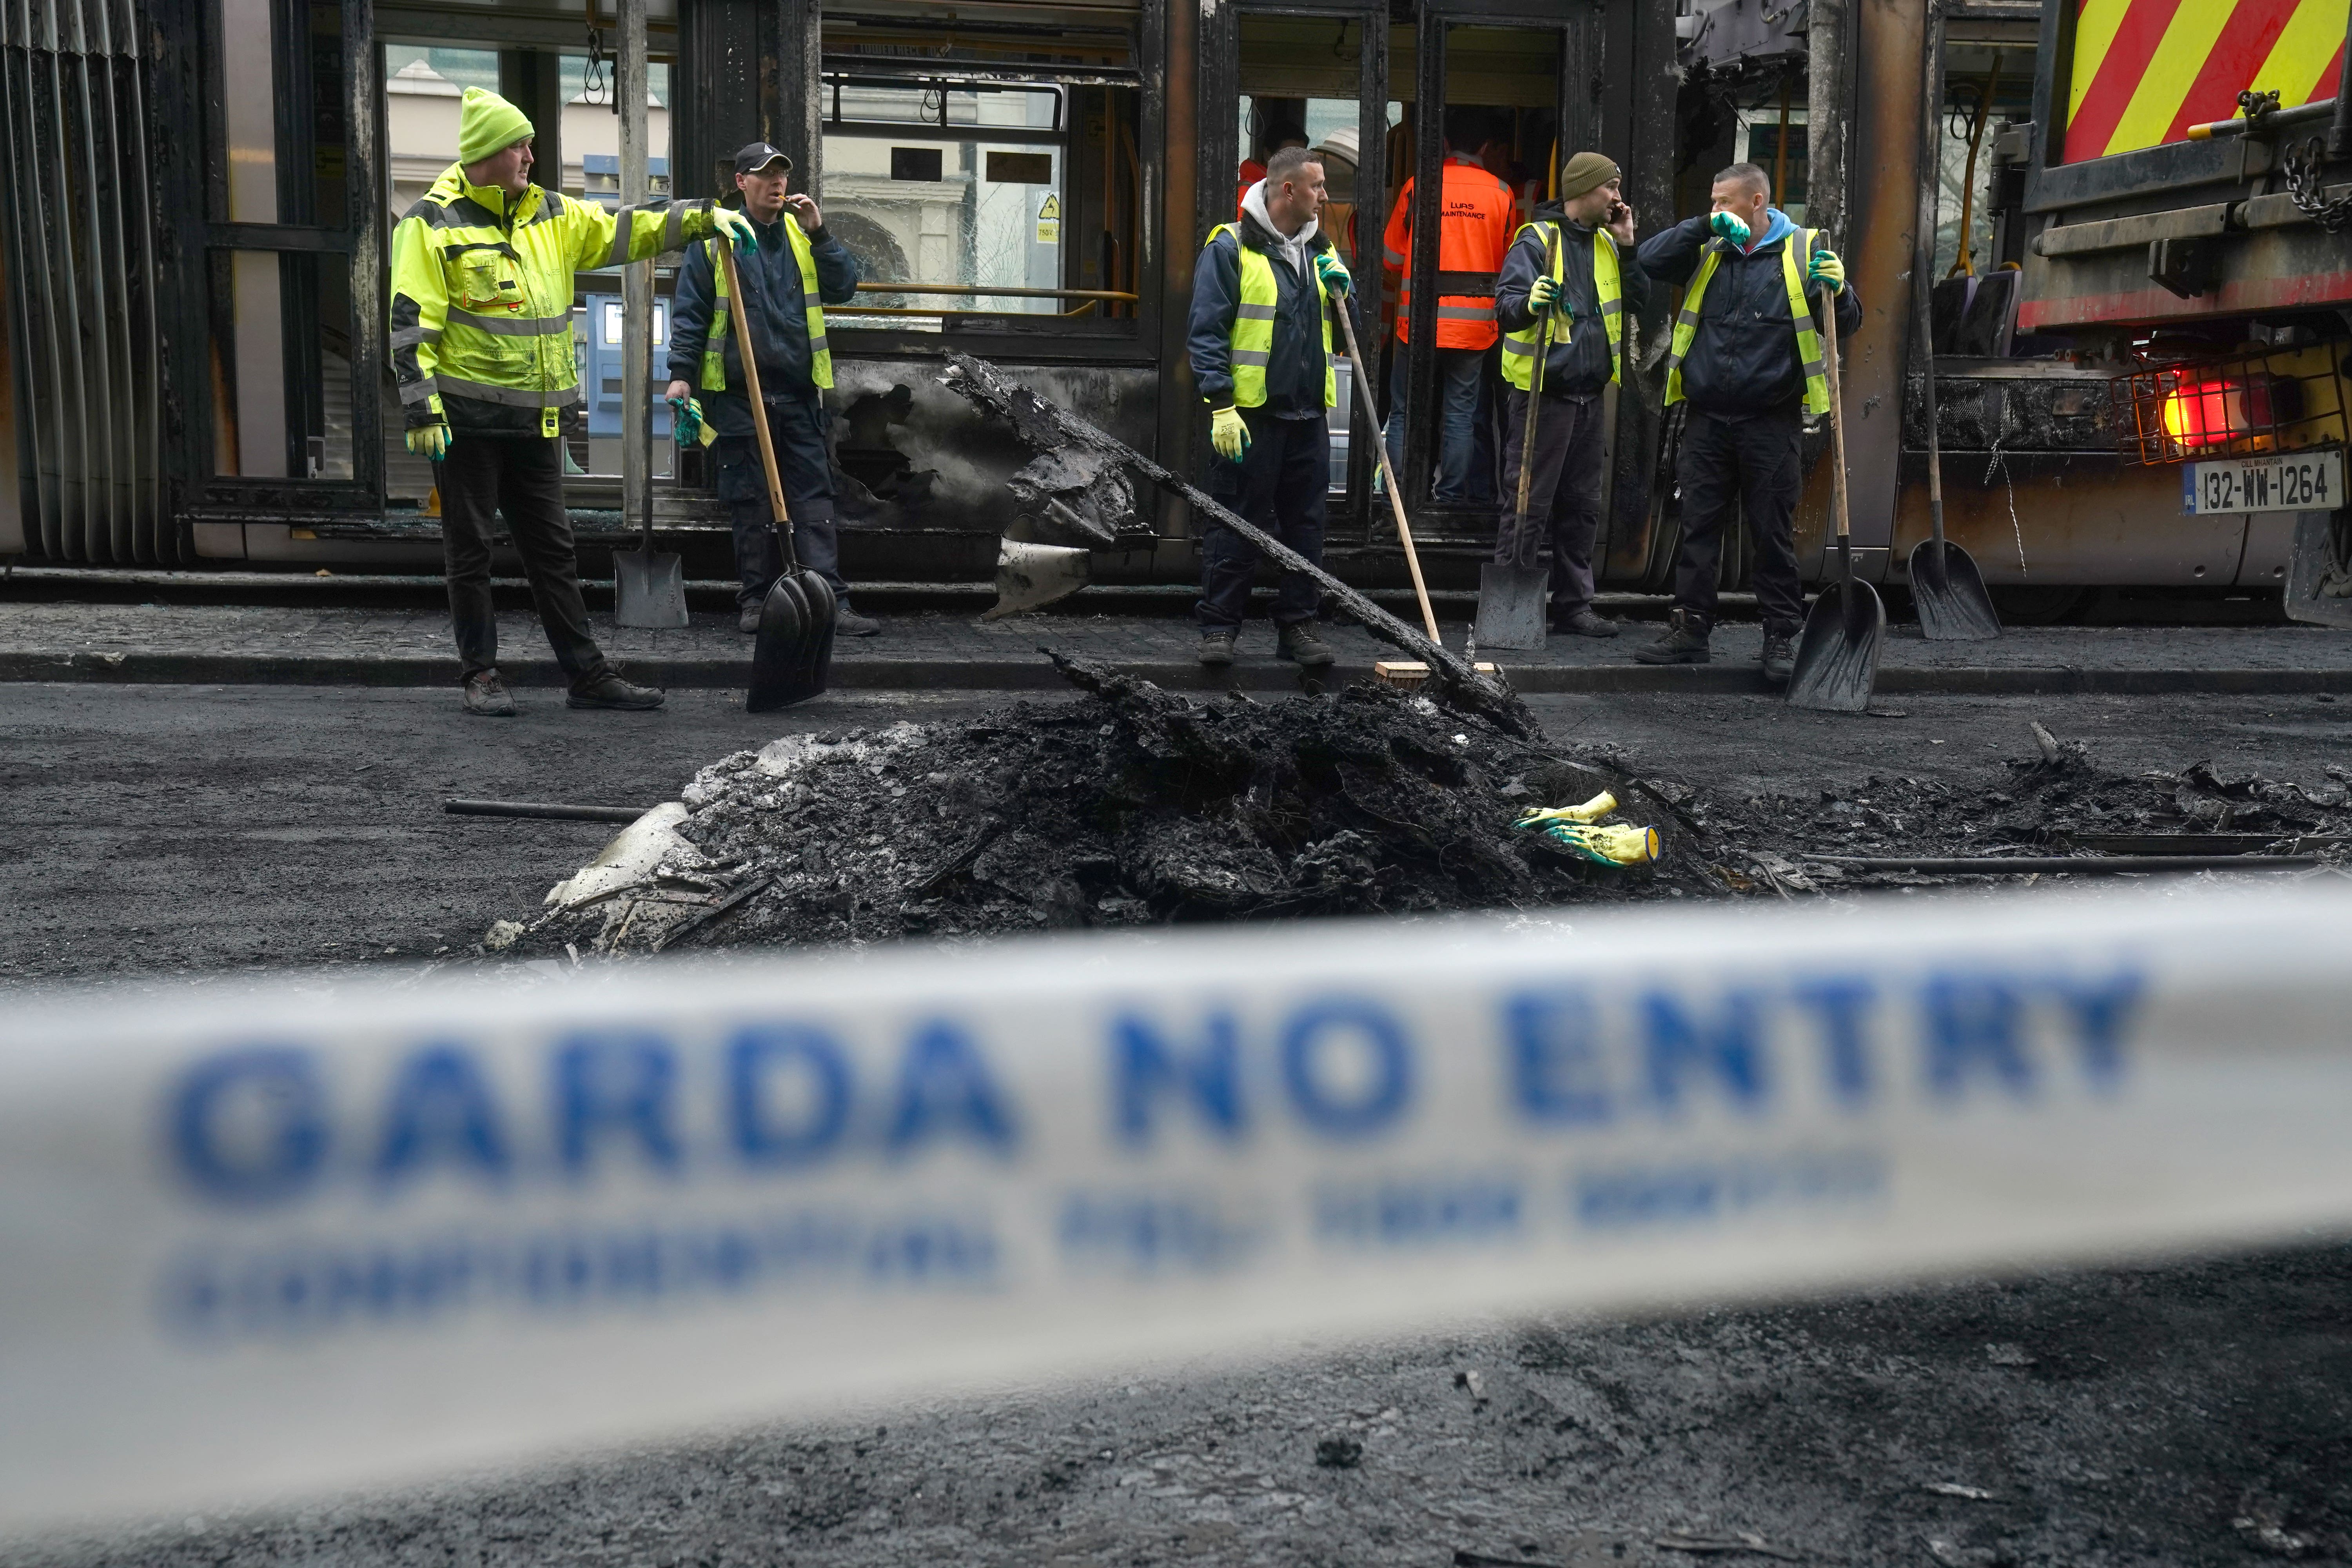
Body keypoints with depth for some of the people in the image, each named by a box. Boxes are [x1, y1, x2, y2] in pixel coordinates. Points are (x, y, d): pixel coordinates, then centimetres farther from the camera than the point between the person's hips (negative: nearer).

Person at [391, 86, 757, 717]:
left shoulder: (550, 216, 12)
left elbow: (623, 229, 15)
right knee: (470, 552, 4)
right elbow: (411, 324, -10)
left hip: (536, 421, 6)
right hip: (467, 419, -6)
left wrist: (702, 217, 3)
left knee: (553, 550, 10)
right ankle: (482, 675, 15)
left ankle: (588, 674, 14)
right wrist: (423, 411, -16)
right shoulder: (433, 223, -6)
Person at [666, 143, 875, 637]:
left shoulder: (801, 237, 12)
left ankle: (830, 603, -4)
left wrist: (818, 234, -7)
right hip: (738, 395, -2)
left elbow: (843, 289, 3)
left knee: (813, 495, -1)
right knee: (750, 502, 3)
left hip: (799, 393, 3)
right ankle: (756, 601, 12)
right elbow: (689, 313, 1)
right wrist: (681, 373, -8)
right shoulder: (714, 239, 2)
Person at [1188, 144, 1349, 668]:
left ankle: (1297, 626, 17)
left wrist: (1339, 289, 2)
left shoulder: (1317, 249, 17)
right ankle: (1219, 627, 8)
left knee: (1305, 526, 9)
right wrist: (1221, 405, -16)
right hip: (1249, 414, -6)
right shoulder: (1231, 247, -4)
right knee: (1237, 525, -1)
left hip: (1308, 414, 6)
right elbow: (1207, 331, -9)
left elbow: (1341, 334, 22)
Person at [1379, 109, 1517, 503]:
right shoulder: (1500, 193, 1)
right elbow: (1505, 261, 11)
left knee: (1404, 412, 6)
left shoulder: (1418, 186, -4)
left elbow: (1393, 256, 3)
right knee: (1461, 414, 7)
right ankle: (1453, 496, 8)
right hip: (1475, 324, 2)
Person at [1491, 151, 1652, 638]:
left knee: (1581, 507, 12)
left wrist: (1627, 248, 4)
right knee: (1528, 505, -6)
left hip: (1587, 395, 8)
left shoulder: (1605, 244, 15)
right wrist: (1529, 303, -39)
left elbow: (1640, 302, 15)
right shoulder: (1538, 239, -8)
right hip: (1541, 394, -8)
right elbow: (1506, 306, -17)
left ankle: (1573, 605, 21)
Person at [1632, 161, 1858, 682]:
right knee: (1698, 528, 6)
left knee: (1773, 534, 4)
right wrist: (1703, 227, -6)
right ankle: (1690, 630, 15)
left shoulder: (1803, 250, 4)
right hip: (1708, 419, 3)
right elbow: (1651, 259, 1)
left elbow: (1847, 324, 6)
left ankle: (1781, 638, 12)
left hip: (1771, 423, -3)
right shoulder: (1709, 251, 11)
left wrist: (1835, 289, -15)